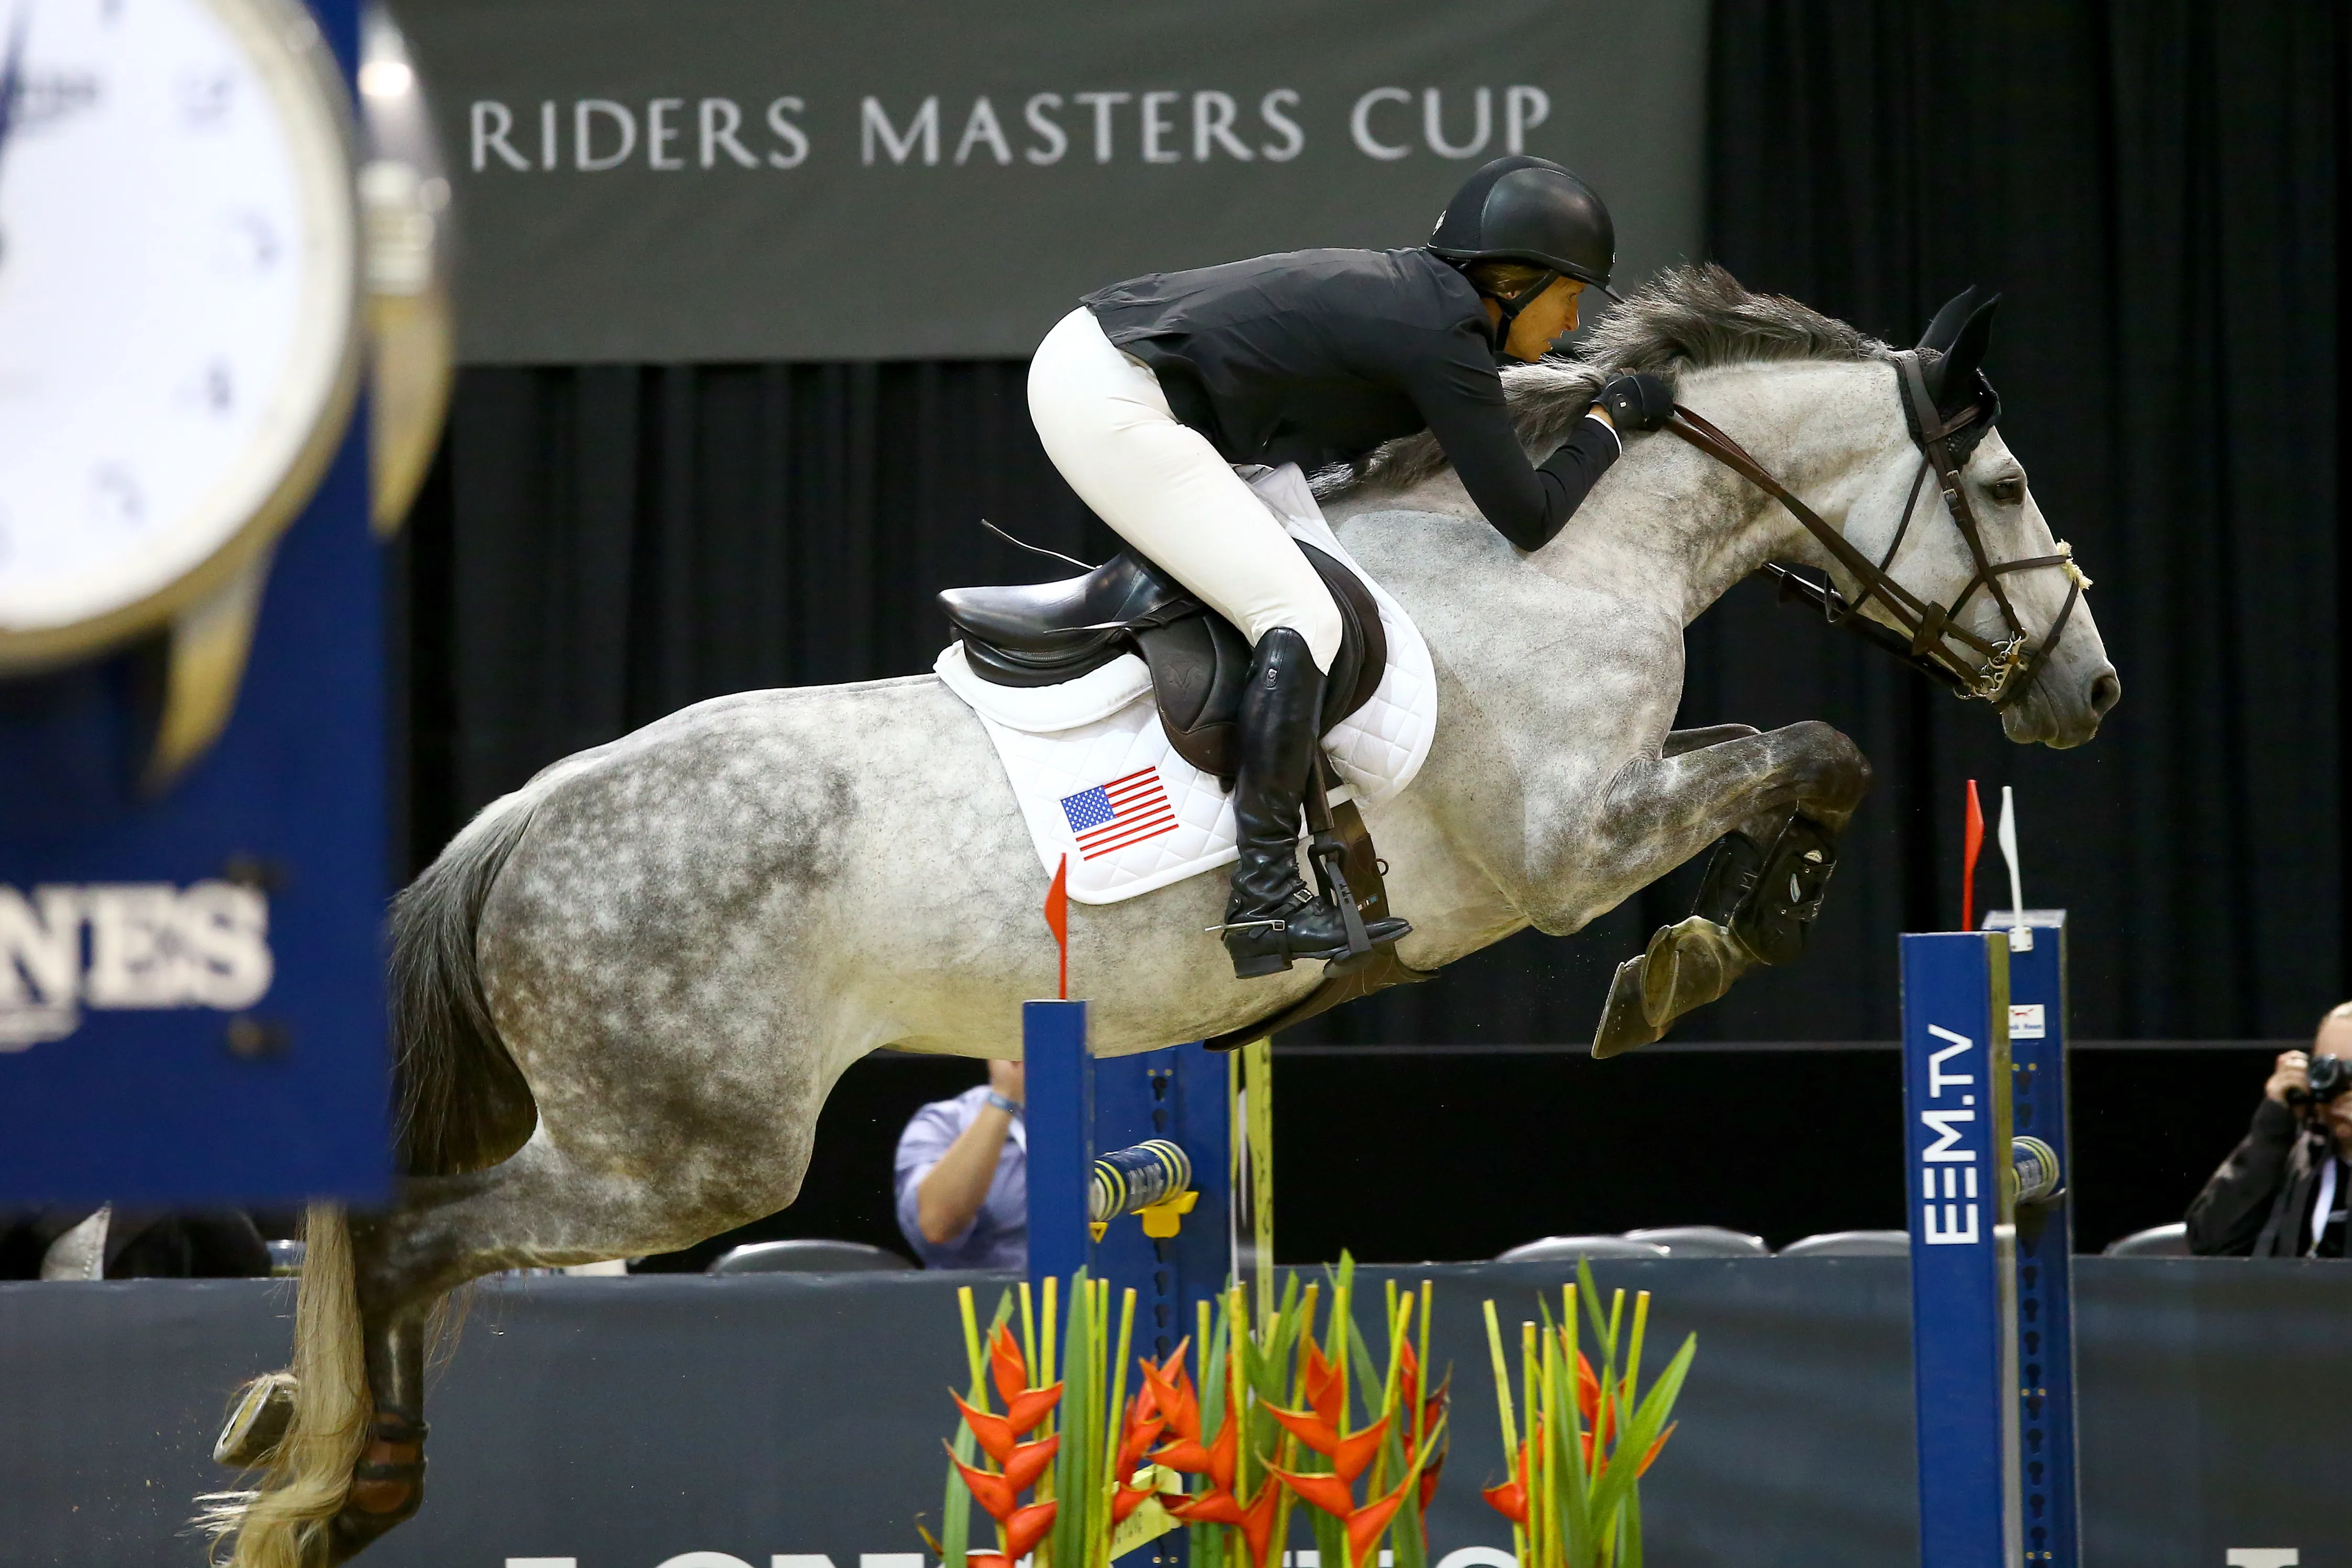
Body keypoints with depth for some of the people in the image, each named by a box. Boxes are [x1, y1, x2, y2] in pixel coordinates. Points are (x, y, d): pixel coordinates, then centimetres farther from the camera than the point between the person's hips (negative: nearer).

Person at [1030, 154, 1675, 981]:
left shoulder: (1411, 289, 15)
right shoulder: (1442, 337, -12)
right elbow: (1528, 516, -7)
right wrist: (1610, 419, 8)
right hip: (1111, 408, -11)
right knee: (1300, 617, -12)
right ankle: (1264, 898, -15)